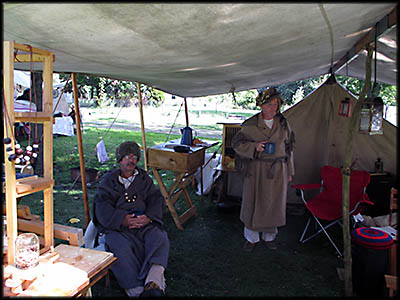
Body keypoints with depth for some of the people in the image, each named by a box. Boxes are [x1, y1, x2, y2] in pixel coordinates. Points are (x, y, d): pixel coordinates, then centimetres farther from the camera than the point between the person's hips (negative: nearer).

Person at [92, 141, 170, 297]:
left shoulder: (144, 178, 22)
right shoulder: (108, 180, 15)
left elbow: (156, 198, 10)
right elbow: (102, 207, 1)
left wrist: (149, 217, -13)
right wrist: (122, 219, -18)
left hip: (144, 223, 2)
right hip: (117, 227, -1)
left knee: (160, 239, -29)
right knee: (121, 250, -33)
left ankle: (153, 283, -44)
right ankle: (137, 290, -34)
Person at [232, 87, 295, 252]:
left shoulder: (283, 124, 4)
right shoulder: (250, 124, -7)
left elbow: (289, 148, 10)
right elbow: (237, 143, -2)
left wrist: (289, 172, 11)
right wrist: (255, 147, -19)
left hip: (277, 170, 3)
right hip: (256, 169, -2)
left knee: (273, 203, 10)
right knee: (253, 202, 4)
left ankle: (269, 236, 31)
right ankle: (251, 237, 23)